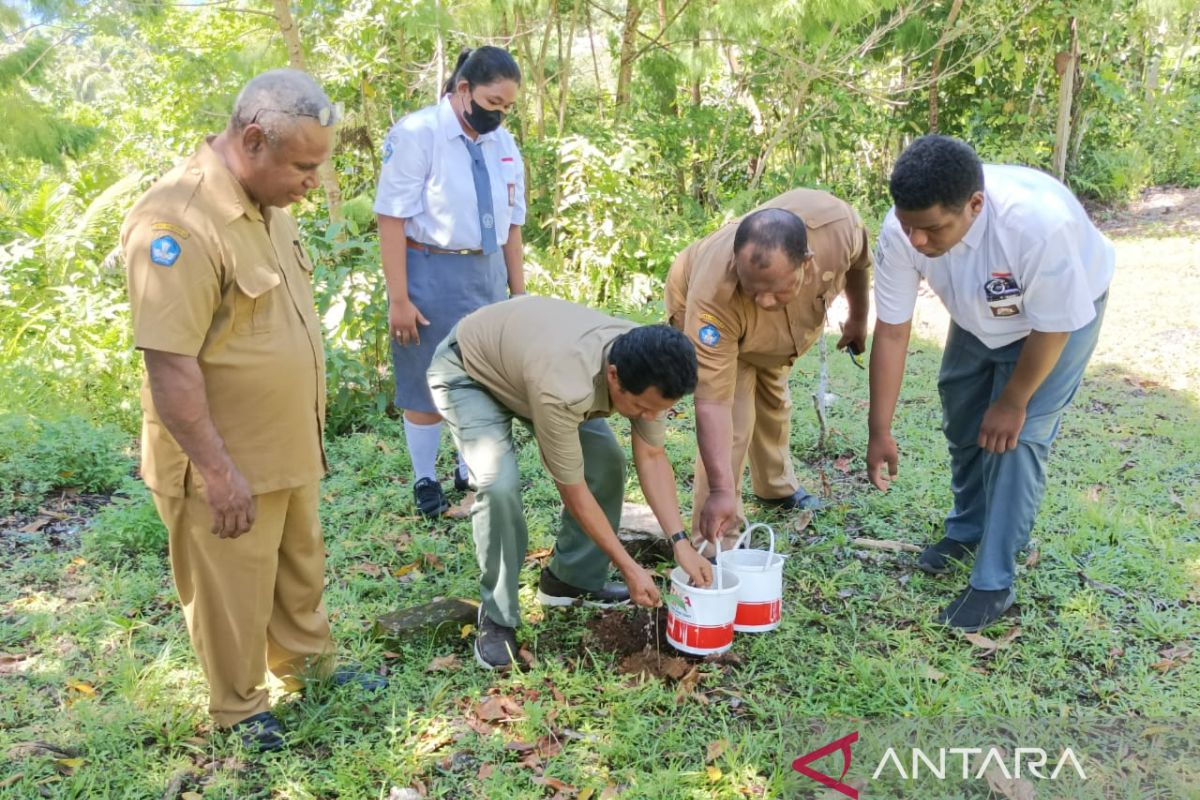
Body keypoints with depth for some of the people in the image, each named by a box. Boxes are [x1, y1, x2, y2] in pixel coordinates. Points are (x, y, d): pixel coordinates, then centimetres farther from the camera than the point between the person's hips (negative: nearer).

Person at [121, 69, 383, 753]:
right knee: (234, 594, 12)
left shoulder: (267, 202, 4)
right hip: (226, 463, -8)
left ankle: (306, 663, 46)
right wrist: (217, 471, -23)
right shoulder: (179, 222, -26)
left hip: (290, 446, 8)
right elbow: (169, 363, -27)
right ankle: (240, 709, 33)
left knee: (302, 567, 24)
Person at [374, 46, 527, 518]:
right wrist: (398, 299, -17)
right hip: (431, 273, -6)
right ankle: (425, 481, 23)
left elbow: (510, 224, 12)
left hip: (488, 274, 6)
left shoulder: (503, 143, 7)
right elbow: (391, 218, -14)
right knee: (428, 385, 6)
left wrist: (519, 294, 13)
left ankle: (470, 473, 32)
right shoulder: (417, 134, -12)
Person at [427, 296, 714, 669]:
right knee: (500, 483, -27)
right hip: (467, 373, -7)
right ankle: (497, 618, -7)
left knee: (607, 461, -5)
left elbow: (651, 457, -13)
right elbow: (573, 490, -32)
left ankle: (574, 579, 14)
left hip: (526, 351, 7)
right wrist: (630, 568, -24)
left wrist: (681, 542, -20)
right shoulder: (563, 387, -44)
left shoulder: (645, 367, -23)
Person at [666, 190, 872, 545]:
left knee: (774, 399, 23)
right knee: (733, 421, -19)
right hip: (714, 327, -4)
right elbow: (713, 401, -45)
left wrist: (858, 318, 3)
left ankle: (777, 486, 49)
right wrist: (721, 490, -49)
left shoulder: (839, 225, -39)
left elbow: (859, 260, -12)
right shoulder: (713, 294, -48)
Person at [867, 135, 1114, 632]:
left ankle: (994, 585, -1)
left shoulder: (1039, 222, -45)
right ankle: (967, 531, 39)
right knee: (963, 421, 14)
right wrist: (880, 432, -19)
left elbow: (1052, 328, -29)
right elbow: (891, 331, -23)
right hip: (980, 318, 5)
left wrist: (1014, 402, -16)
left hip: (1059, 315, -4)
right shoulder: (902, 229, -31)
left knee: (1017, 437, -13)